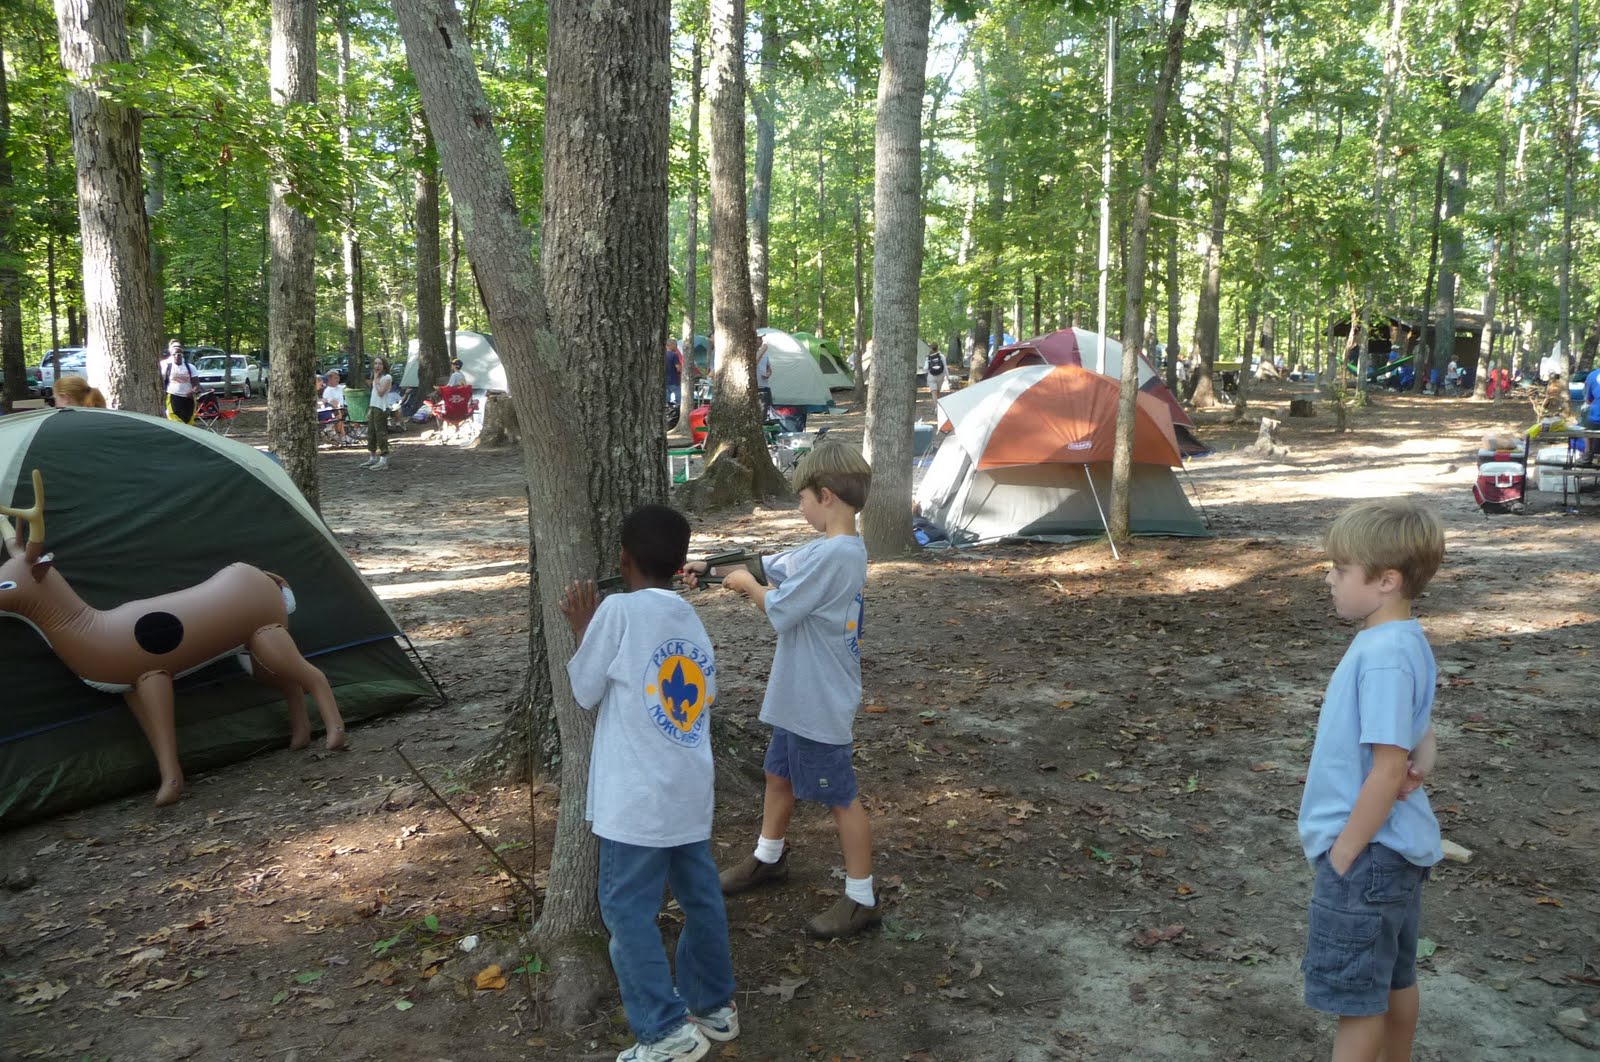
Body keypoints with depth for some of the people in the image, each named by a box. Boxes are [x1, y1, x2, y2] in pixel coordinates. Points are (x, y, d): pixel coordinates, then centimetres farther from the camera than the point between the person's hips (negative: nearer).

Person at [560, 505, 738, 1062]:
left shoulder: (618, 611, -13)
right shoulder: (693, 622, 8)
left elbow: (586, 693, -4)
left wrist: (583, 629, 8)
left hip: (637, 797, -7)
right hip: (691, 792, 7)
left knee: (628, 910, 5)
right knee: (700, 898, 18)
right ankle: (714, 1004, 32)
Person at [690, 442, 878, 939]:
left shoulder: (834, 554, -26)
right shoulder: (829, 548, 5)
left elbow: (779, 609, -21)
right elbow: (772, 567, 15)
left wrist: (746, 584, -4)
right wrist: (712, 567, 12)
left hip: (821, 704, -10)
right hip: (798, 697, 10)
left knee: (840, 796, 3)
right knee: (779, 775, 24)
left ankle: (861, 898, 17)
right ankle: (768, 858, 44)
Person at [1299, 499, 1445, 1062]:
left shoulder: (1384, 656, -25)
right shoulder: (1403, 640, 5)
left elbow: (1388, 770, -25)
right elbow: (1418, 732, 13)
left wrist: (1341, 857, -17)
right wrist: (1421, 763, -10)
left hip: (1368, 852, -9)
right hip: (1395, 847, 9)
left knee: (1356, 995, 4)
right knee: (1394, 980, 22)